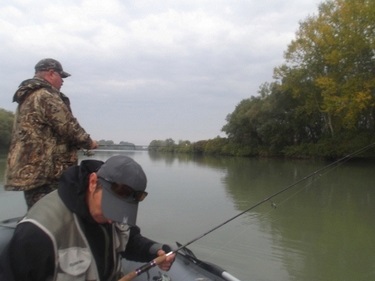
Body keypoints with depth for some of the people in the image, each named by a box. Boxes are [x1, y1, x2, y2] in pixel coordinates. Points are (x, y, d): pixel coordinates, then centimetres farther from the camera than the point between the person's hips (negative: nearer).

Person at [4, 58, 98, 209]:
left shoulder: (28, 97, 20)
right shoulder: (46, 96, -14)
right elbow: (69, 127, -16)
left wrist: (80, 143, 17)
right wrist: (88, 142, 1)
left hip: (29, 170, 11)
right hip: (43, 172, -11)